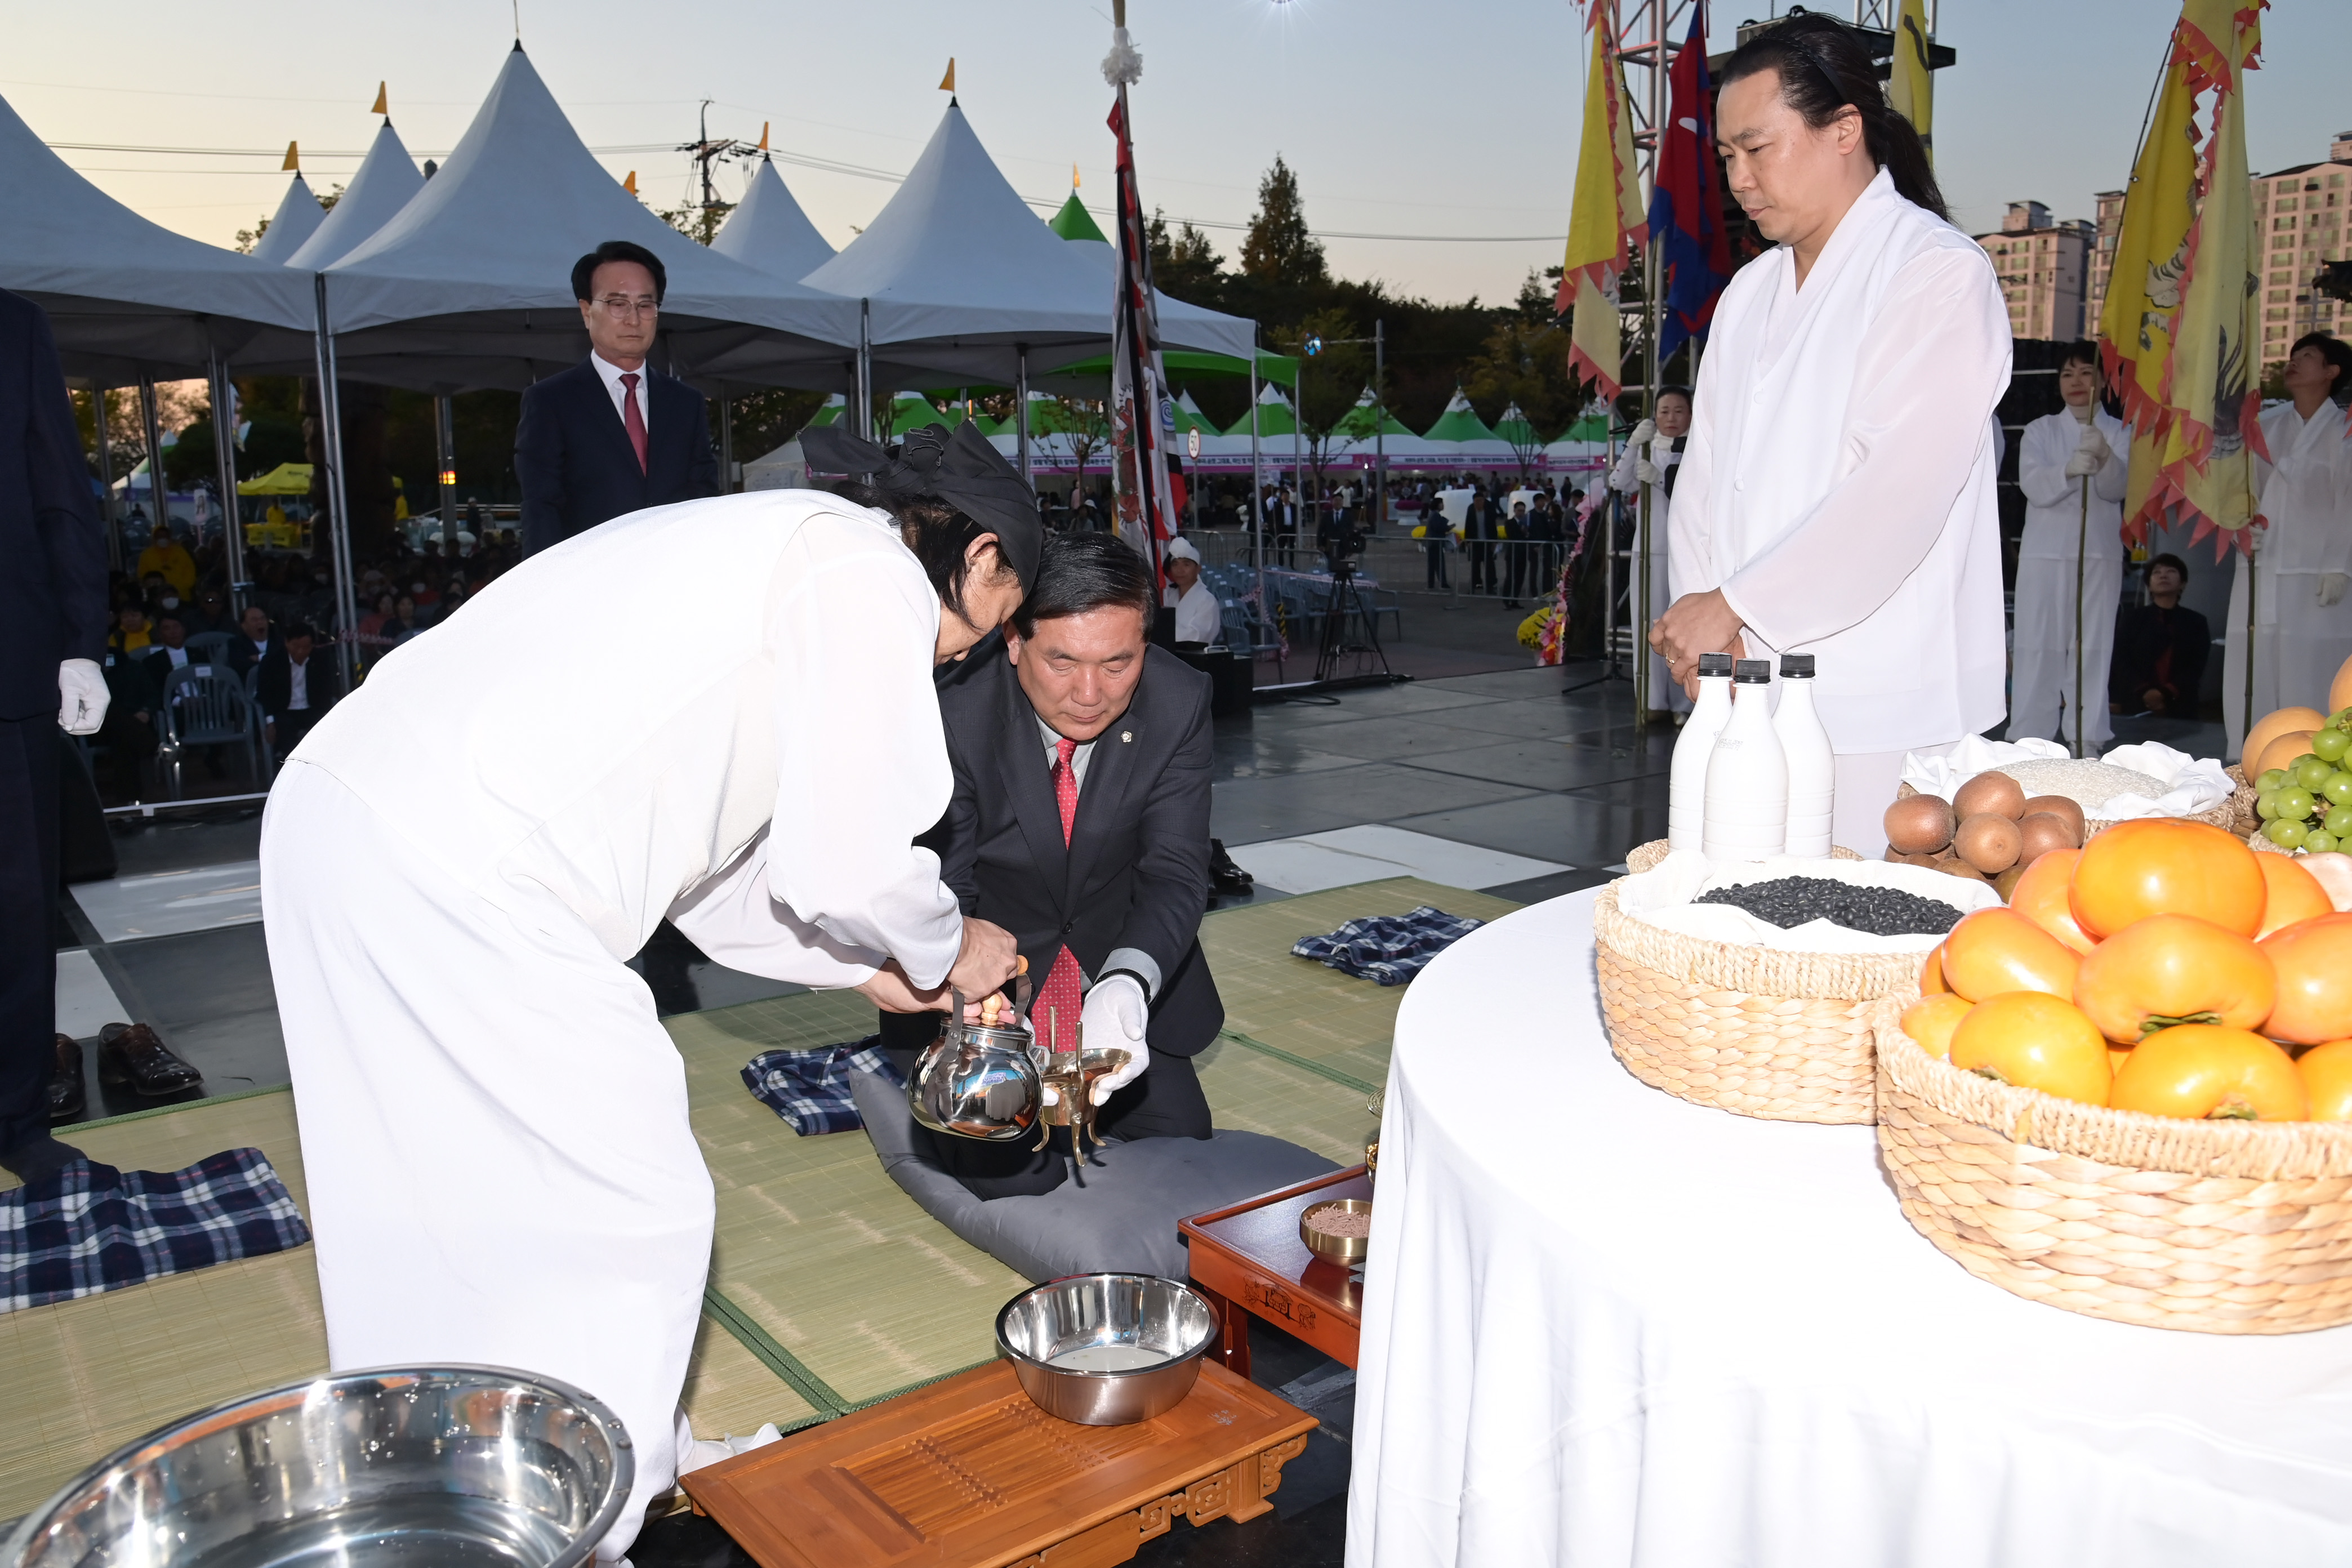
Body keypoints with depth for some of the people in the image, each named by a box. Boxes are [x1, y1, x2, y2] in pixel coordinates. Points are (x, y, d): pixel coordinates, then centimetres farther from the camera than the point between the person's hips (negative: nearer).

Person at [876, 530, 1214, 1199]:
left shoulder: (1179, 704, -19)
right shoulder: (954, 716, -27)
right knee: (1012, 1171, -14)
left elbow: (1174, 873, -21)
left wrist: (1127, 984, -42)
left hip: (1122, 962, 3)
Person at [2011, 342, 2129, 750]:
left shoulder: (2120, 433, 8)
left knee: (2093, 646, -1)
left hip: (2099, 555, 1)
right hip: (2045, 553, 0)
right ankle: (2029, 740, 0)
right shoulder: (2040, 431, 7)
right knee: (2038, 645, -3)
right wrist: (2069, 469, -29)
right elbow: (2034, 486, -9)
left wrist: (2103, 457, -30)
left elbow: (2117, 488, -9)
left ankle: (2087, 740, 3)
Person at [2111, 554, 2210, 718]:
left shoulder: (2196, 622, 12)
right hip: (2137, 706, 0)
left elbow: (2196, 667, 2)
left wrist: (2166, 693, -15)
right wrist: (2144, 691, -16)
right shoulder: (2132, 617, 11)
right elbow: (2122, 661, 1)